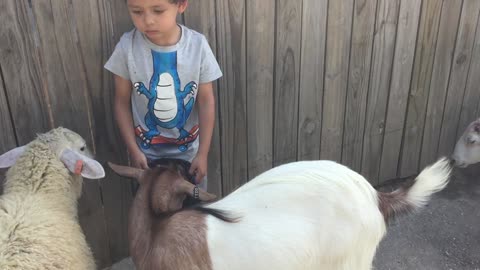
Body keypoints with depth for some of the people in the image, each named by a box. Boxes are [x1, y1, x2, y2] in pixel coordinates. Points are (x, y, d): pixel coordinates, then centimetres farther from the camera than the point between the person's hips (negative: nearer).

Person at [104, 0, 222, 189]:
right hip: (147, 153, 0)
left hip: (189, 151, 0)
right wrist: (133, 150, -9)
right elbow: (122, 102, -7)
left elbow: (206, 101, -10)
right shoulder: (127, 46, -16)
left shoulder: (198, 45, -17)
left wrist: (202, 153, -10)